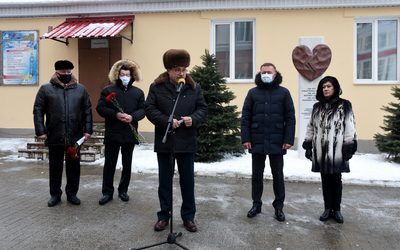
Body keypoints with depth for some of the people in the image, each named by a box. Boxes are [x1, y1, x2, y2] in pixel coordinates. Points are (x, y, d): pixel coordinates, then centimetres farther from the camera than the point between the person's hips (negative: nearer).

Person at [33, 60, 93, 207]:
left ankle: (72, 193, 24)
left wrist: (88, 130, -1)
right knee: (55, 166, 11)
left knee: (74, 166, 9)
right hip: (54, 137, -1)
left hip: (75, 136, 1)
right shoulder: (46, 89, 3)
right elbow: (38, 111, 1)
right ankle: (55, 194, 25)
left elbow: (87, 111, 6)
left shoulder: (81, 89, 7)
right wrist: (40, 131, -7)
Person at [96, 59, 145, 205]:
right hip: (112, 134, -1)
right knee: (109, 163, 3)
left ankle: (123, 190, 25)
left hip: (130, 134, 2)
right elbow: (100, 108, -4)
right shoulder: (108, 90, 2)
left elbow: (143, 110, 2)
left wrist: (133, 117, -18)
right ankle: (107, 192, 14)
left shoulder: (138, 92, 6)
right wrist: (115, 114, -18)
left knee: (127, 164, 10)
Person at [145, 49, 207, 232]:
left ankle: (188, 216, 24)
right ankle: (164, 215, 25)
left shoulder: (194, 87, 4)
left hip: (187, 141, 1)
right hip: (164, 141, -1)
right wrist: (167, 121, -20)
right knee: (165, 180, 10)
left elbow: (203, 108, 5)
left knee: (187, 179, 9)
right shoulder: (157, 87, -1)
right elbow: (150, 109, -7)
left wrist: (193, 119, -15)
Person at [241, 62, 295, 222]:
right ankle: (256, 204, 25)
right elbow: (245, 117, 2)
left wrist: (288, 140, -9)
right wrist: (245, 138, -6)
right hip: (257, 141, 1)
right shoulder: (253, 93, 5)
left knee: (277, 175, 9)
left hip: (277, 142, -1)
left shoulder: (283, 93, 2)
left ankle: (279, 206, 22)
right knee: (256, 174, 11)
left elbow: (290, 118, -1)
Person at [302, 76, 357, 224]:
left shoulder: (344, 106, -1)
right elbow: (311, 127, 14)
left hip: (337, 150, -3)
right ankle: (328, 209, 19)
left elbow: (350, 128, -5)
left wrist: (349, 147, -11)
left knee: (336, 180, 5)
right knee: (325, 180, 9)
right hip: (321, 151, 4)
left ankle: (336, 209, 18)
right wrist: (308, 145, 9)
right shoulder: (317, 107, 12)